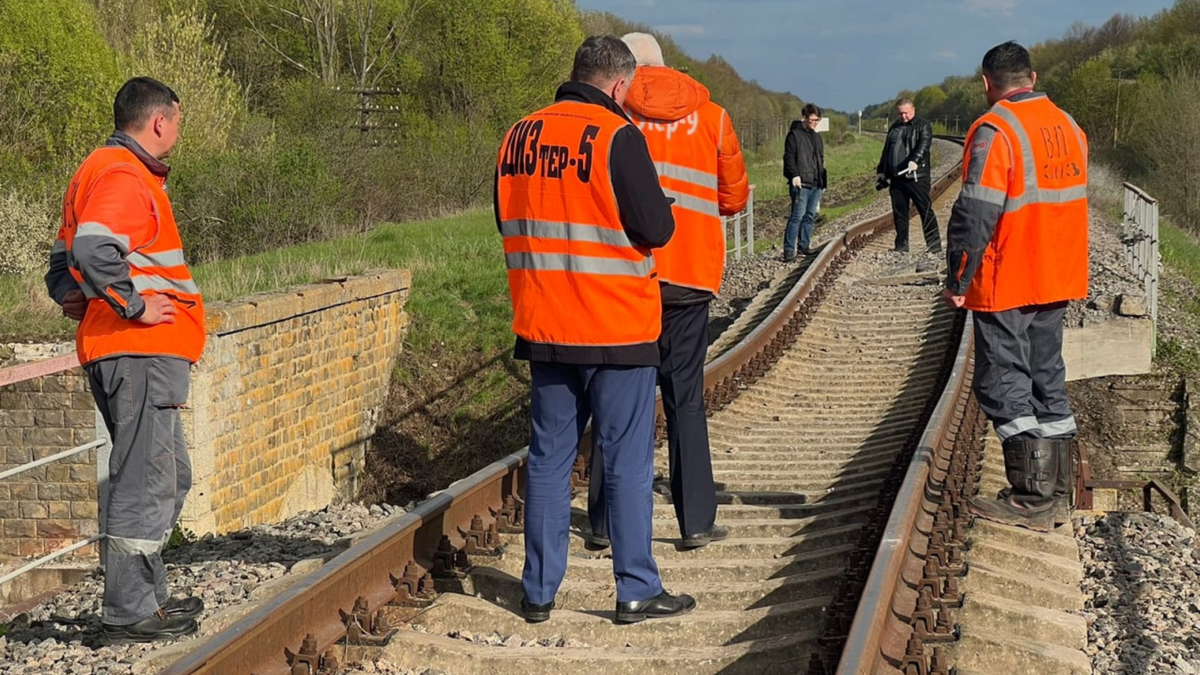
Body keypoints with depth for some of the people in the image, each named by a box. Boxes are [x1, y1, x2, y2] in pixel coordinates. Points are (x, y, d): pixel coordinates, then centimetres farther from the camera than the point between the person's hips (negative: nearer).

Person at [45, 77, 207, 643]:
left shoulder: (100, 171, 22)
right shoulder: (123, 176, -12)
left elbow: (63, 262, 25)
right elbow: (93, 251, -29)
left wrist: (73, 297, 13)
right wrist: (133, 305, -19)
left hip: (144, 351, 11)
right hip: (140, 350, -11)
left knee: (168, 478, 18)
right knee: (145, 479, -7)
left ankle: (147, 595, 27)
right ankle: (127, 613, -1)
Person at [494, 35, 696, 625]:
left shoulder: (519, 136, 5)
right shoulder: (617, 137, -13)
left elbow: (507, 222, 15)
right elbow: (656, 228, -14)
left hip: (543, 327, 5)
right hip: (616, 328, -5)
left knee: (549, 457, 13)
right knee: (627, 462, 4)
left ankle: (539, 591, 17)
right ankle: (637, 591, 9)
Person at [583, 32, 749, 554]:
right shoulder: (711, 116, 8)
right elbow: (734, 198, 10)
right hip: (691, 275, 1)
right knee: (685, 397, 8)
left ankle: (605, 523, 6)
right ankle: (697, 521, 8)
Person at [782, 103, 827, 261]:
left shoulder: (816, 136, 20)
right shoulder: (795, 135, -4)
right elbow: (789, 157, -11)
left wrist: (823, 181, 21)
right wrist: (794, 175, -22)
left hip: (816, 184, 8)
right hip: (802, 184, -8)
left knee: (810, 216, 9)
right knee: (798, 215, -11)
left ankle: (804, 246, 16)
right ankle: (789, 249, -10)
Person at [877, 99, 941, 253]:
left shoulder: (923, 126, -2)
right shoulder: (894, 128, 19)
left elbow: (923, 145, -19)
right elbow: (886, 151, 25)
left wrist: (914, 160, -36)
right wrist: (881, 171, 21)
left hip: (917, 177, -7)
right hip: (896, 177, 7)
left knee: (925, 211, -6)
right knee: (899, 213, 9)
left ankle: (934, 245, -4)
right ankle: (901, 245, 17)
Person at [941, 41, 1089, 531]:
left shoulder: (994, 131, -16)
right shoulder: (1069, 128, 9)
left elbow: (975, 214, -19)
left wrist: (959, 279, -11)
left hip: (1005, 284, -8)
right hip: (1057, 281, 8)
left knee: (1004, 384, -1)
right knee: (1048, 379, 14)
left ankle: (1032, 499, -3)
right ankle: (1057, 493, 19)